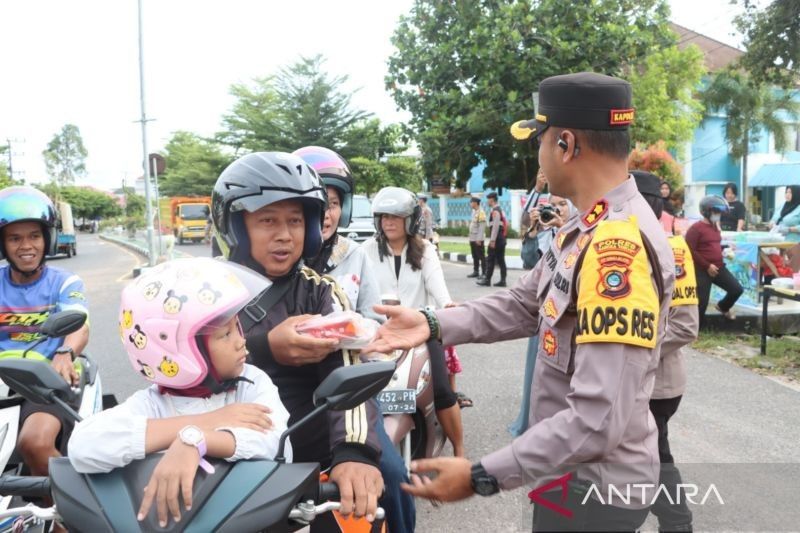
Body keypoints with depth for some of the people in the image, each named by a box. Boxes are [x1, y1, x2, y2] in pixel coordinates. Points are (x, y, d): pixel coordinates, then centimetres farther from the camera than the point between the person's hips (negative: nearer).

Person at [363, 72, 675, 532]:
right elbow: (525, 304, 8)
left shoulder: (618, 247, -29)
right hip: (579, 473, 9)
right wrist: (434, 324, -6)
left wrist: (482, 477, -28)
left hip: (595, 488, -9)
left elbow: (600, 420, -32)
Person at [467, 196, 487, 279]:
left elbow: (482, 227, -19)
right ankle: (476, 272, 21)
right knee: (475, 256, 14)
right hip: (472, 238, 9)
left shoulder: (481, 212, -15)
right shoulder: (474, 212, 14)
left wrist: (479, 239, -21)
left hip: (478, 239, -9)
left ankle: (484, 273, 0)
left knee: (481, 256, -4)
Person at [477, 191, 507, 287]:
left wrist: (492, 240, -22)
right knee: (501, 260, 8)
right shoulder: (500, 210, 18)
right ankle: (502, 281, 8)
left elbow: (495, 226, -21)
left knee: (490, 260, -4)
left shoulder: (495, 211, -13)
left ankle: (487, 280, -1)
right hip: (502, 239, 10)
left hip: (496, 240, -10)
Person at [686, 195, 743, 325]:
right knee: (702, 302, -7)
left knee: (737, 289, 4)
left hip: (718, 267, 8)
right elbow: (690, 251, -19)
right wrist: (707, 266, -19)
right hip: (702, 270, -8)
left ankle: (723, 307, 34)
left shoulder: (715, 227, 14)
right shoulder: (696, 228, -12)